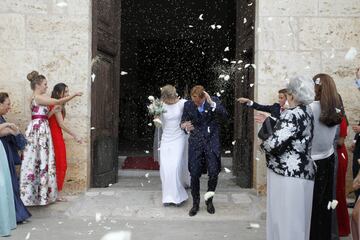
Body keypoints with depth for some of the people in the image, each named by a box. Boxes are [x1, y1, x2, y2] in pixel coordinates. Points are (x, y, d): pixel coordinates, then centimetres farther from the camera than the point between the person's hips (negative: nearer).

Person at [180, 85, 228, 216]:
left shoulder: (214, 101, -3)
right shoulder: (188, 105, 0)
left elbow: (225, 115, -15)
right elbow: (183, 123, 6)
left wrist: (211, 103, -24)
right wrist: (185, 127, -18)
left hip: (212, 141, -1)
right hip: (195, 143, 1)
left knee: (213, 172, -5)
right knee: (194, 175, 1)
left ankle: (209, 200, 21)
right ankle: (195, 203, 21)